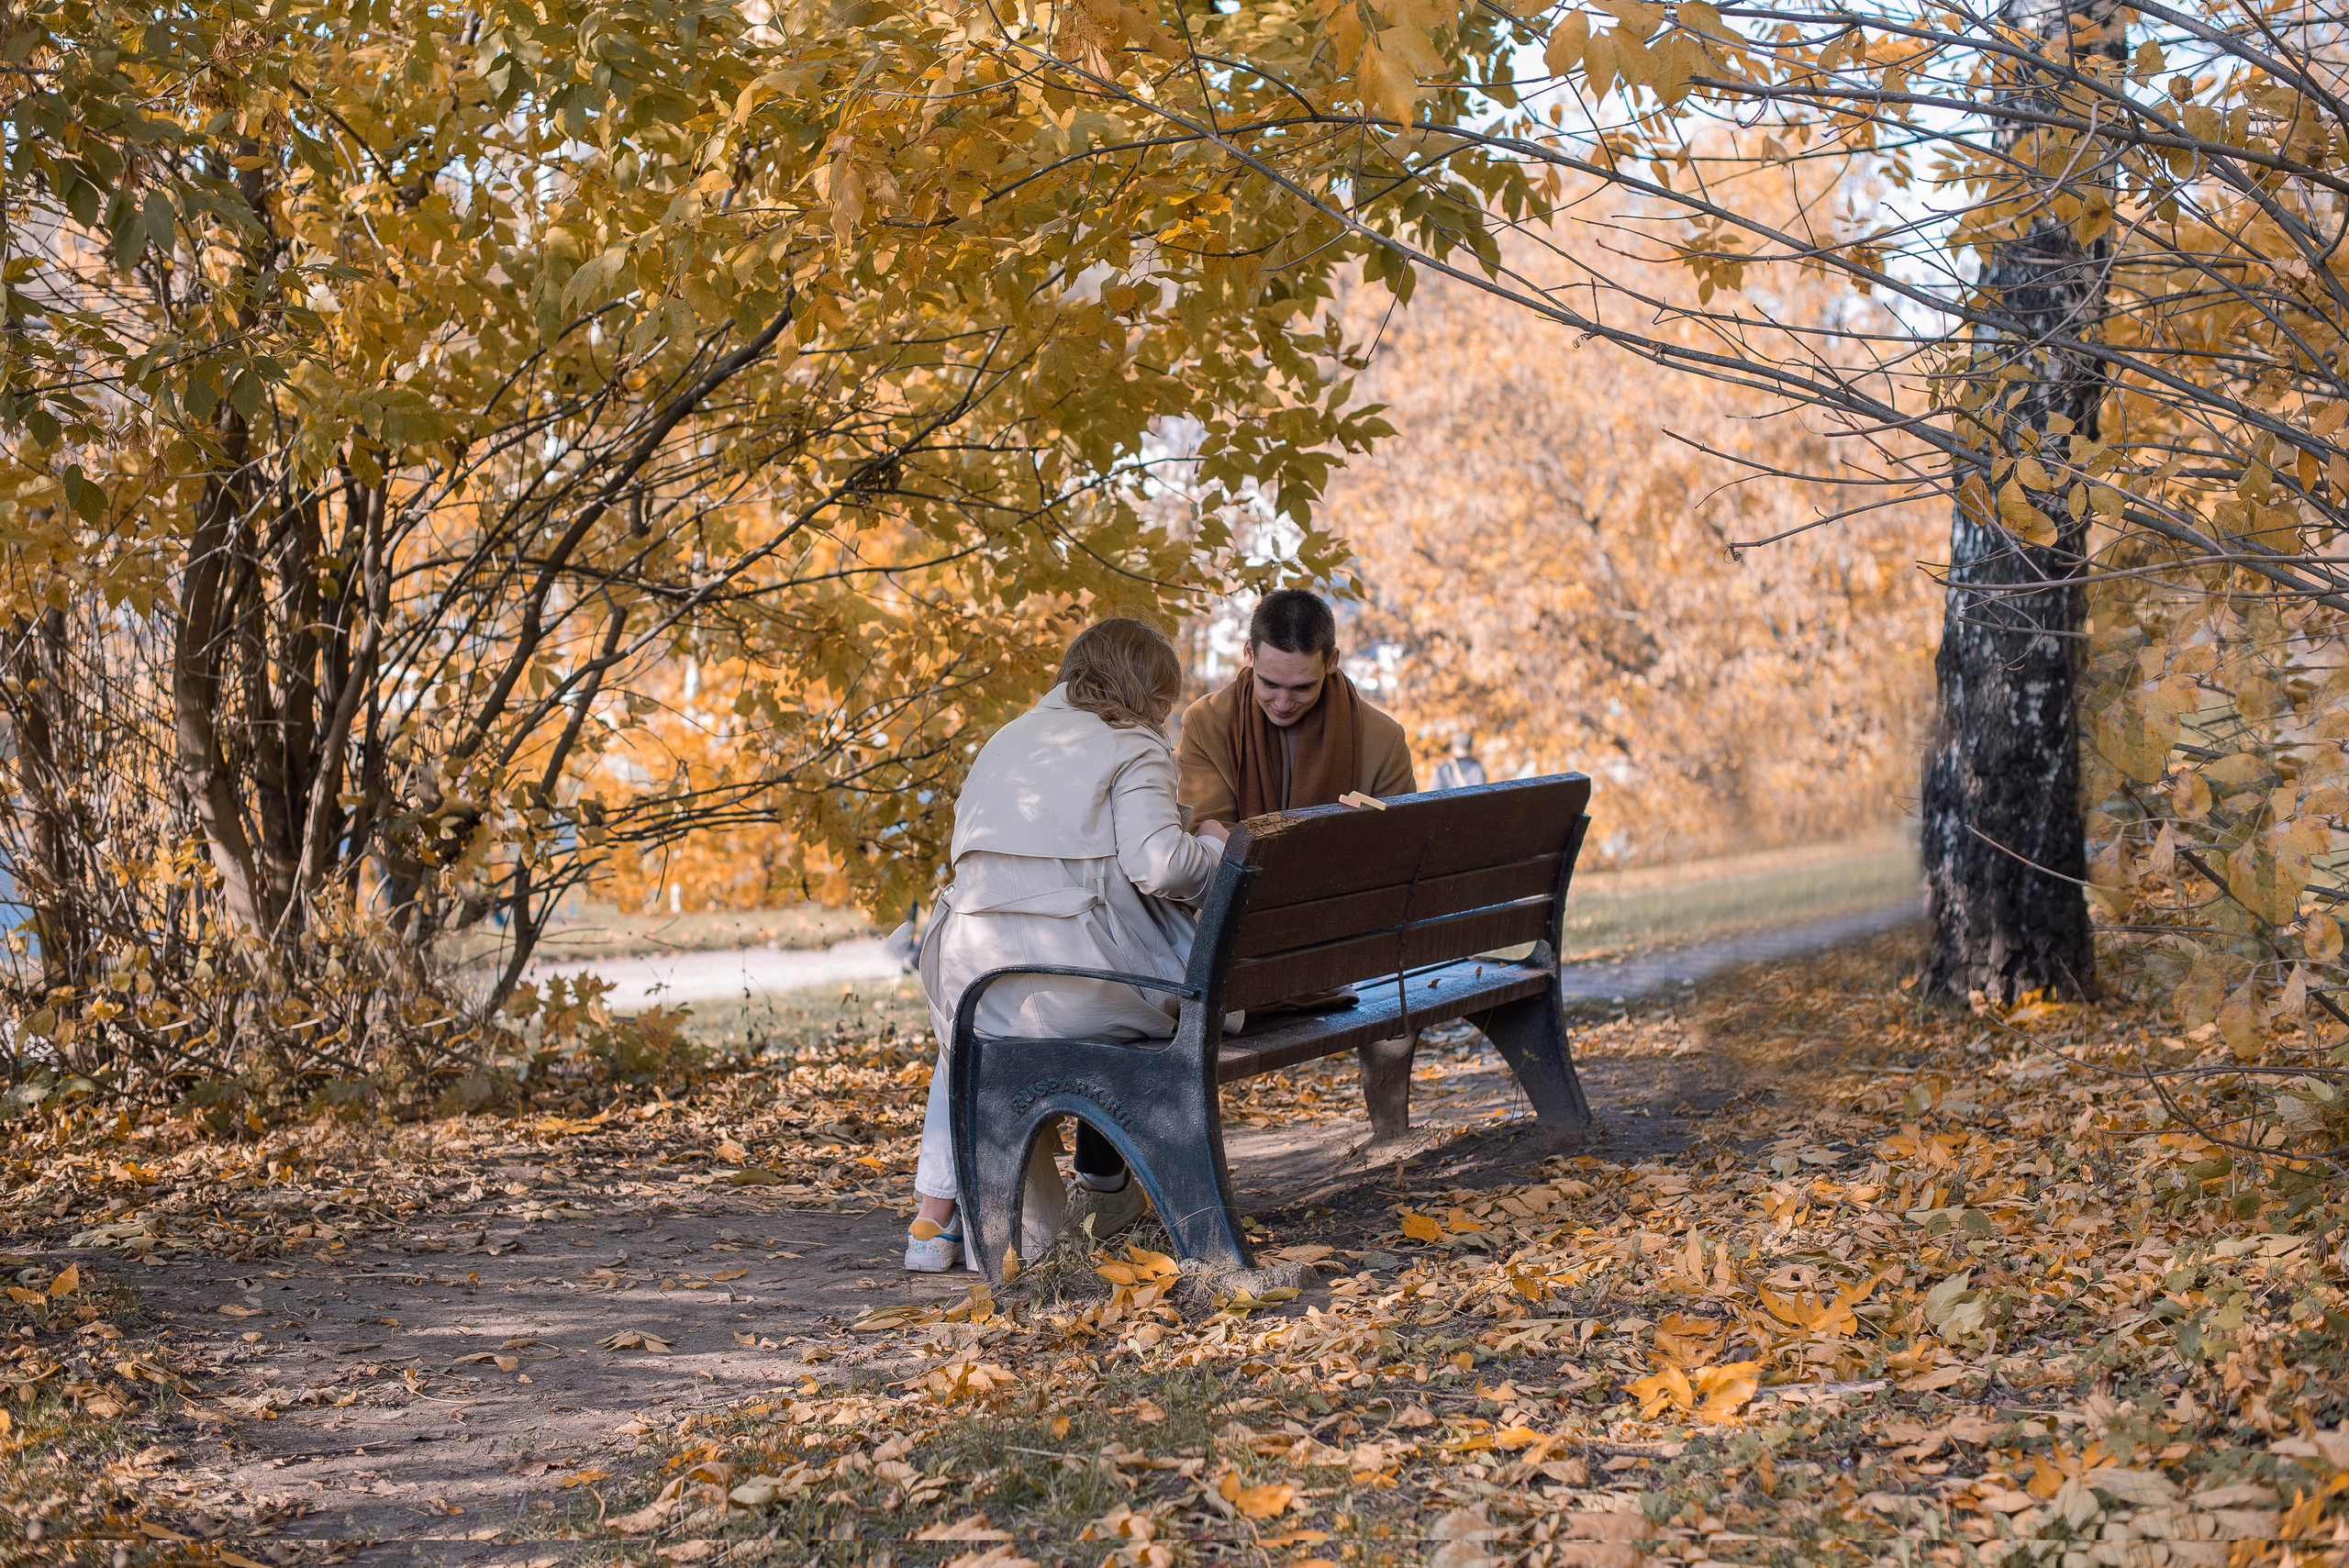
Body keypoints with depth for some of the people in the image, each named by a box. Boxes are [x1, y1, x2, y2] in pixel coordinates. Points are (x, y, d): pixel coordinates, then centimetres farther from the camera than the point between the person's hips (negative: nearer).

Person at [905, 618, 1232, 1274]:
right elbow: (1158, 864, -13)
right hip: (1080, 977, -5)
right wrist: (1212, 847, 8)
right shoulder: (1133, 748, 1)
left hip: (975, 974, 5)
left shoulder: (1005, 740, 21)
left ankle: (934, 1219, 28)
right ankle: (1105, 1188, 40)